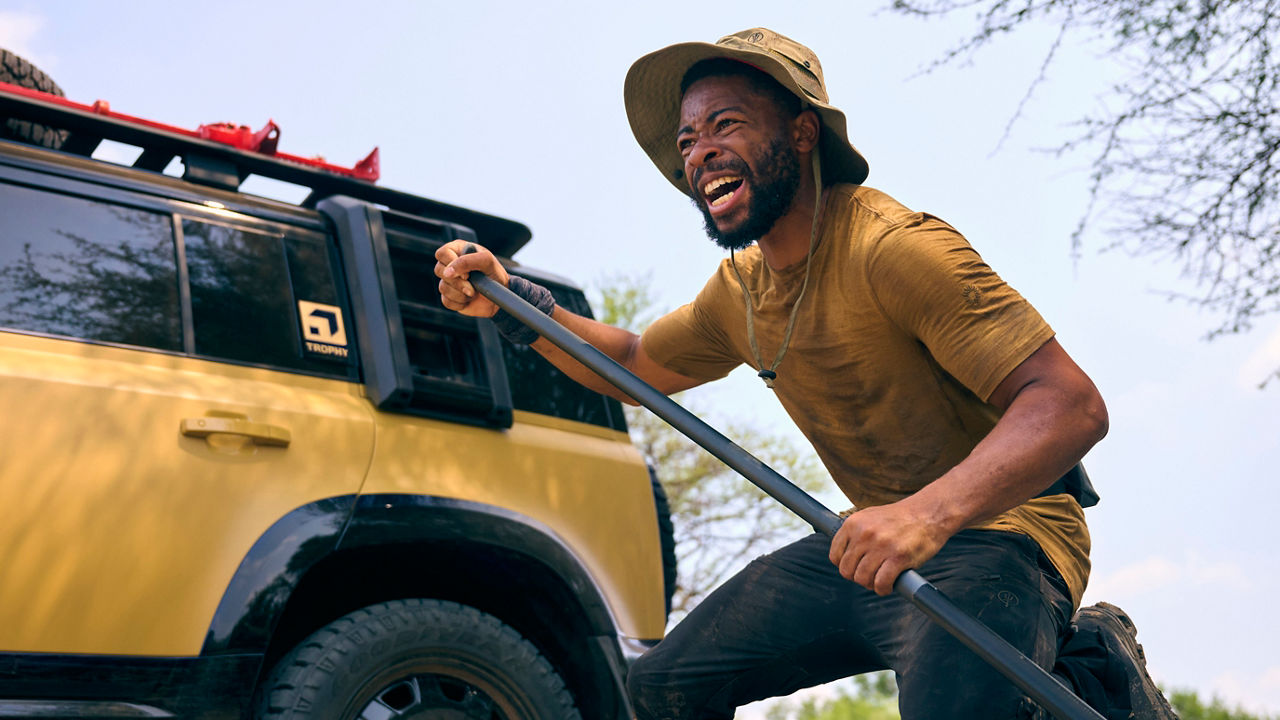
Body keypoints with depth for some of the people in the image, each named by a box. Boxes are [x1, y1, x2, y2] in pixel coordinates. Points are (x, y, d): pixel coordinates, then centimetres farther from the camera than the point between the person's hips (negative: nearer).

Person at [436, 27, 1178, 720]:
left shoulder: (892, 245, -21)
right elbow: (636, 364, 22)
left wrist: (933, 511, -43)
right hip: (879, 541, 8)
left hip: (997, 531, -7)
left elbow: (1073, 403, -27)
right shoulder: (740, 290, 6)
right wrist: (514, 305, 7)